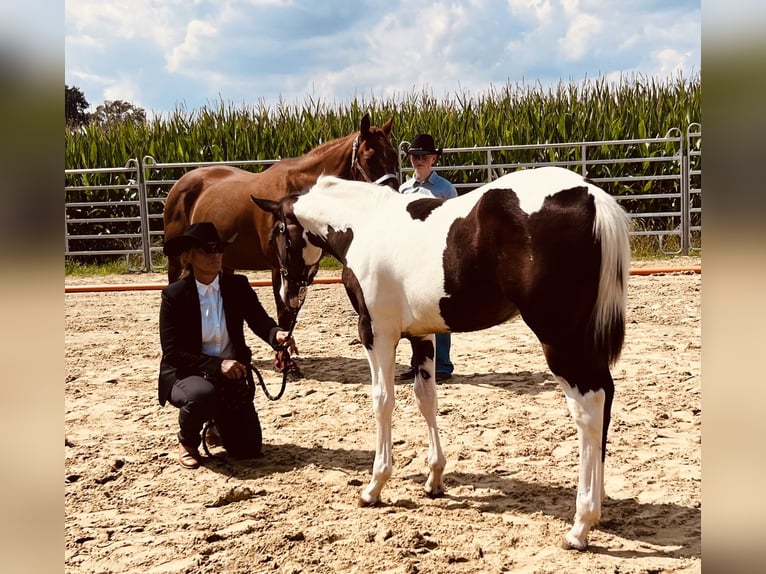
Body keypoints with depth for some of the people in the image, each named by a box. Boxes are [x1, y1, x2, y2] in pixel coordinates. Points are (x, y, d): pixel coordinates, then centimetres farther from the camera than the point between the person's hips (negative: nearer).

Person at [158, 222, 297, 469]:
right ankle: (187, 441, -5)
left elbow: (260, 320, -16)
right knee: (202, 394, -40)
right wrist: (216, 365, -28)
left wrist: (277, 335, -40)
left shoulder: (238, 286, -4)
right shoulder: (174, 295, -13)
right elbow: (171, 353, -17)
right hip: (186, 374, -4)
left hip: (231, 373, 4)